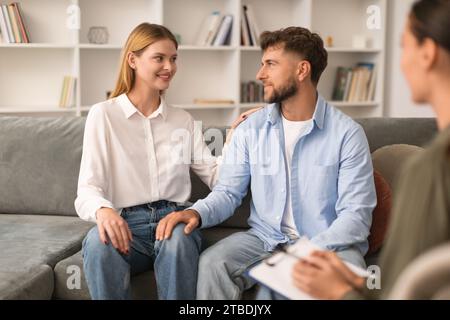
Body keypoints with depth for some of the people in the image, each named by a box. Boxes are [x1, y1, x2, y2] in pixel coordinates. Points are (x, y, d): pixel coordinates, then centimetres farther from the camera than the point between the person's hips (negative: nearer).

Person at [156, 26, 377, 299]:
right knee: (211, 264, -25)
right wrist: (197, 213, -17)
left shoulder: (347, 133, -7)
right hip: (265, 238, 3)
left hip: (329, 243, -2)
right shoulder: (250, 130, 5)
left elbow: (356, 215, -11)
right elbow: (228, 192, 6)